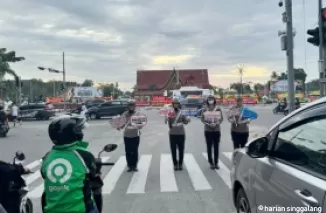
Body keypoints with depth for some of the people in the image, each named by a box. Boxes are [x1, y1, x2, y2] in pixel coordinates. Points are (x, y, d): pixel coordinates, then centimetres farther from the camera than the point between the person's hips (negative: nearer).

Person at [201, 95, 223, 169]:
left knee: (216, 147, 5)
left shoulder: (218, 109, -1)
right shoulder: (205, 109, -1)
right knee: (209, 147, 3)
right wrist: (208, 124, -16)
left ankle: (216, 163, 15)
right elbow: (202, 119, -1)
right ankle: (211, 163, 12)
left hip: (217, 130, 1)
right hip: (208, 130, 0)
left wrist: (216, 123, -16)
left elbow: (221, 118, 0)